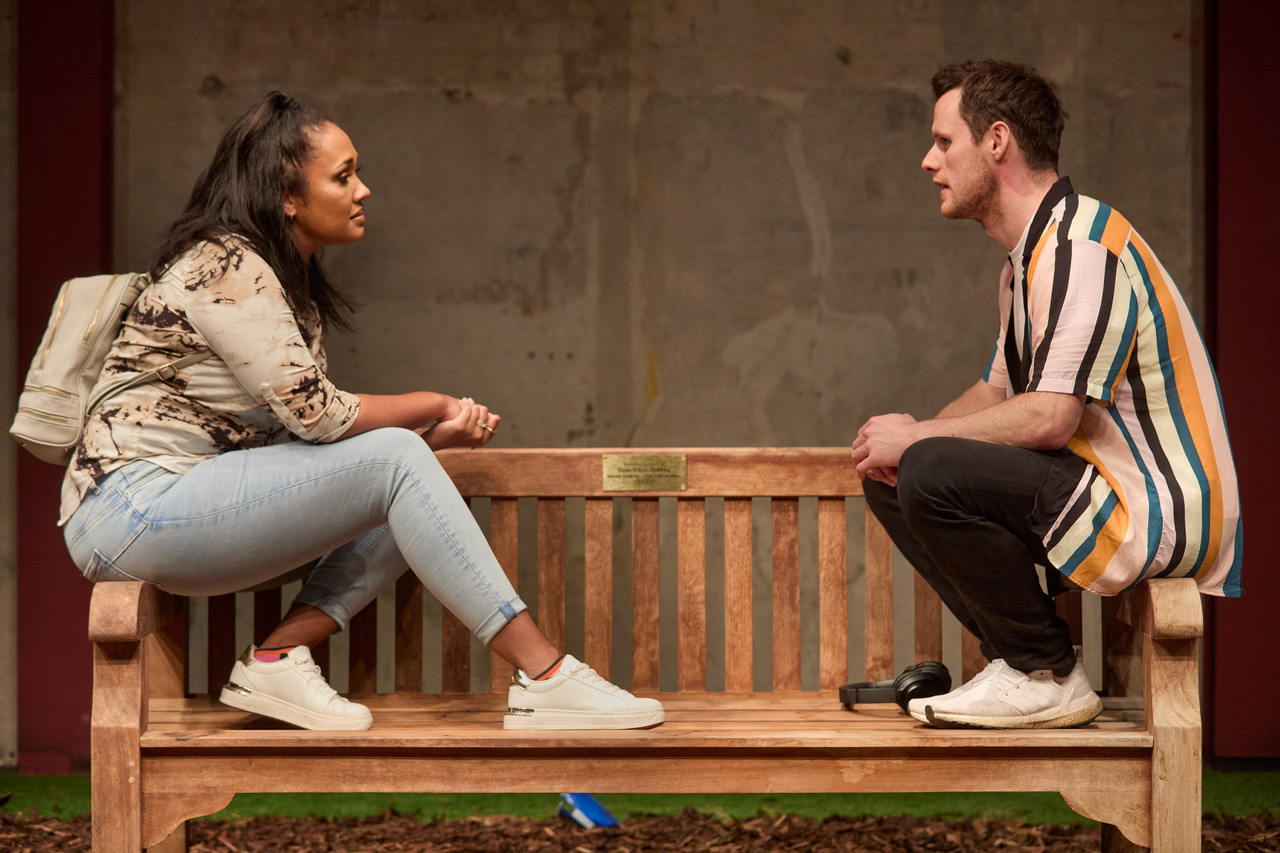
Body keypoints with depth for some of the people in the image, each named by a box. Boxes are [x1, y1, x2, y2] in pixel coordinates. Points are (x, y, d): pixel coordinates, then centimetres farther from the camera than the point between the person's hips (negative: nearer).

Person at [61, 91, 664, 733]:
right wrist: (431, 406, -3)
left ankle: (277, 660, -10)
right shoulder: (225, 268, -14)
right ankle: (546, 679, -22)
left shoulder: (292, 283, 16)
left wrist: (437, 433, -3)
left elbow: (311, 427, 13)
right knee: (395, 462, -20)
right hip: (135, 506, -10)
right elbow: (315, 414, -18)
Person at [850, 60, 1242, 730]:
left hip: (1158, 516, -11)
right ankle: (1018, 655, 4)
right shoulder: (1029, 258, 16)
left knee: (931, 475, -27)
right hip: (1104, 493, 11)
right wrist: (908, 437, 2)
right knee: (888, 475, 10)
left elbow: (1049, 418, -25)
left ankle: (1049, 678, -12)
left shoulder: (1081, 248, -18)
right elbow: (998, 392, 22)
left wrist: (916, 439, -13)